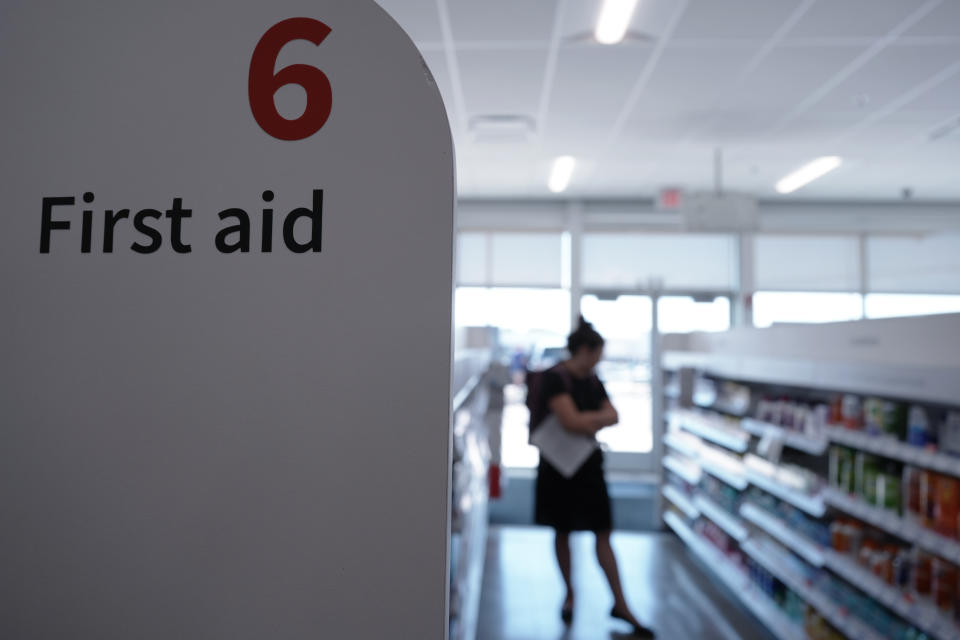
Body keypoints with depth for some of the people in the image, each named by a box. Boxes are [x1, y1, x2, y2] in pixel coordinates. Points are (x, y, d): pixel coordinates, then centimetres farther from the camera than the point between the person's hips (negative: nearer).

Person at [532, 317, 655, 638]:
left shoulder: (592, 380, 8)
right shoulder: (554, 378, -15)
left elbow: (613, 415, 3)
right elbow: (571, 420, -24)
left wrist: (589, 420, -15)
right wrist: (600, 417, -8)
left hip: (589, 464, 5)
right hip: (559, 465, -5)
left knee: (603, 535, 4)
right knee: (562, 533, 11)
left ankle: (621, 605, 11)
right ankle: (569, 594, 29)